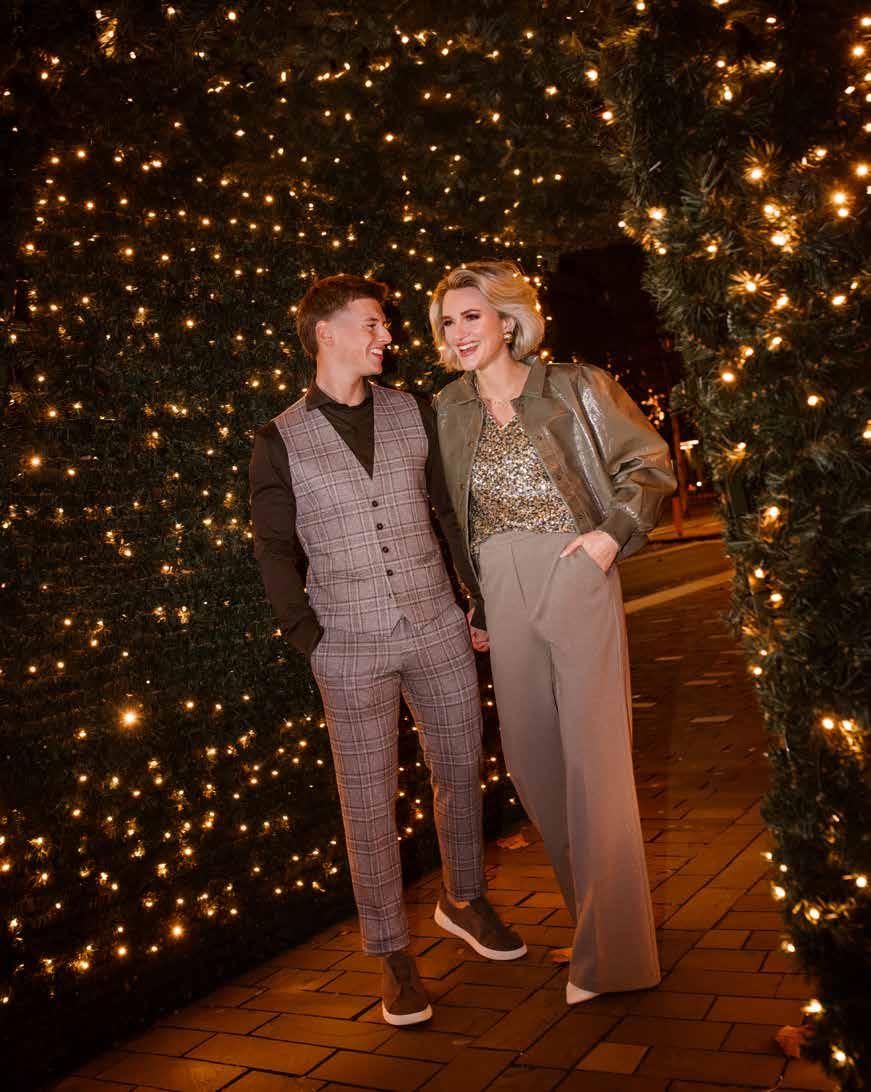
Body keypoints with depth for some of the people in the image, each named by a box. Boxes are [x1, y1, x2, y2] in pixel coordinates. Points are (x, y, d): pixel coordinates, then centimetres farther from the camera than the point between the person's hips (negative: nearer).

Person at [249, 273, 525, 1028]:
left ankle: (464, 901, 38)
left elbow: (453, 508, 11)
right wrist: (313, 643, -6)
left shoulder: (413, 414, 6)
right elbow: (276, 552, 1)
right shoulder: (280, 442, -2)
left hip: (438, 627, 3)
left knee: (461, 772, 14)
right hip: (352, 649, -3)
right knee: (370, 802, 4)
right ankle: (393, 954, 19)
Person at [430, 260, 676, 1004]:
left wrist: (614, 530, -9)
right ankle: (593, 905, 29)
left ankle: (611, 953, 6)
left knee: (593, 757, -5)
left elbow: (650, 463, 5)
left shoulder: (576, 389, -1)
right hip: (503, 597, 4)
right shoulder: (448, 413, 9)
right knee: (529, 757, 8)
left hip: (577, 582, -4)